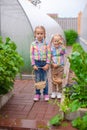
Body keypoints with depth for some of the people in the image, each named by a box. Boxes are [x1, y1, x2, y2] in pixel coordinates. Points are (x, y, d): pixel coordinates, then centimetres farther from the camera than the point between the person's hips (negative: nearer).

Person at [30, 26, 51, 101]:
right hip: (37, 63, 1)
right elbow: (31, 54, 0)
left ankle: (46, 93, 18)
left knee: (45, 79, 7)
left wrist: (47, 64, -10)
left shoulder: (46, 44, -2)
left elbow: (49, 54, -3)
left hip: (44, 63, 0)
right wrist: (33, 64, -6)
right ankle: (37, 93, 18)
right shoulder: (33, 44, -1)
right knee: (37, 79, 7)